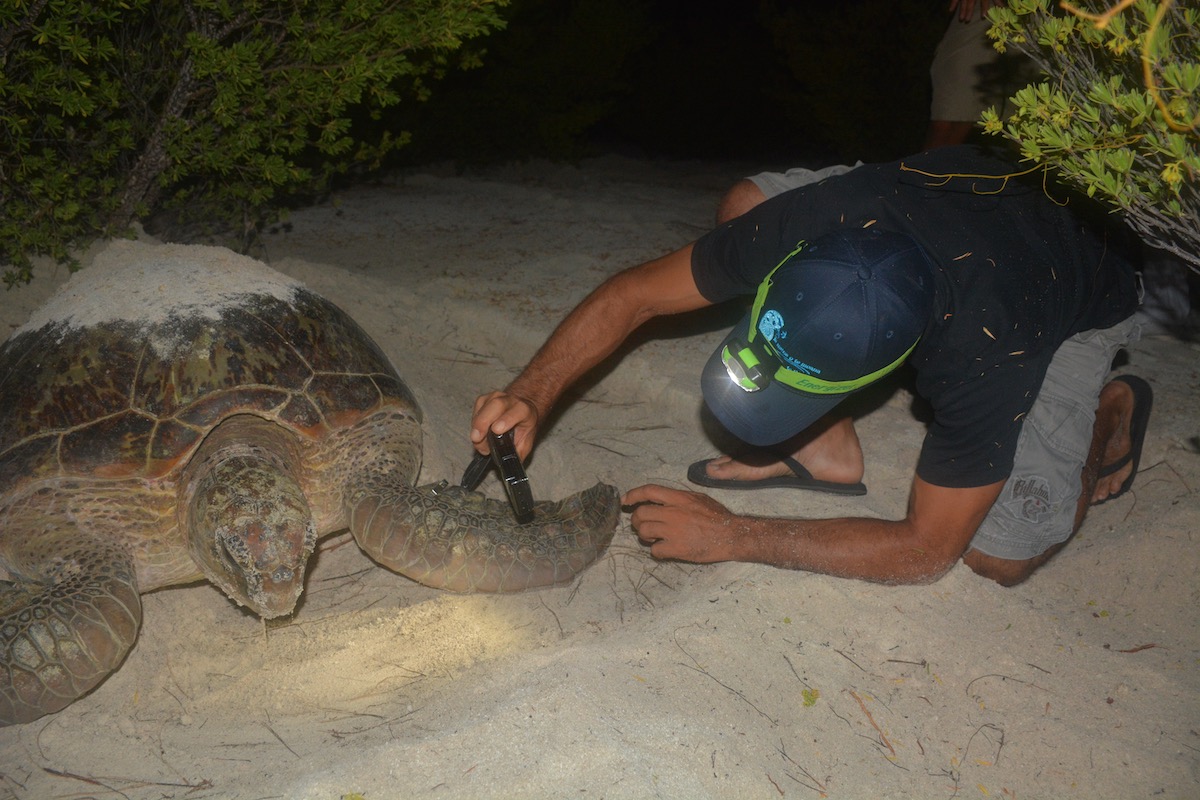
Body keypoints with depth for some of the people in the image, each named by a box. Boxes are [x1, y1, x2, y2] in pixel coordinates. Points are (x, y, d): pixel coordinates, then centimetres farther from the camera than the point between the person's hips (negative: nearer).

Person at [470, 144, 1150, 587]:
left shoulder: (989, 350, -44)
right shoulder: (813, 220, -35)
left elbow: (927, 550, -32)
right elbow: (634, 294, -23)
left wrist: (735, 537, -33)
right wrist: (531, 395, -36)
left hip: (1086, 294, -4)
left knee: (1002, 555, -23)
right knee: (746, 203, -20)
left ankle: (1109, 413, 7)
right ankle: (832, 450, -6)